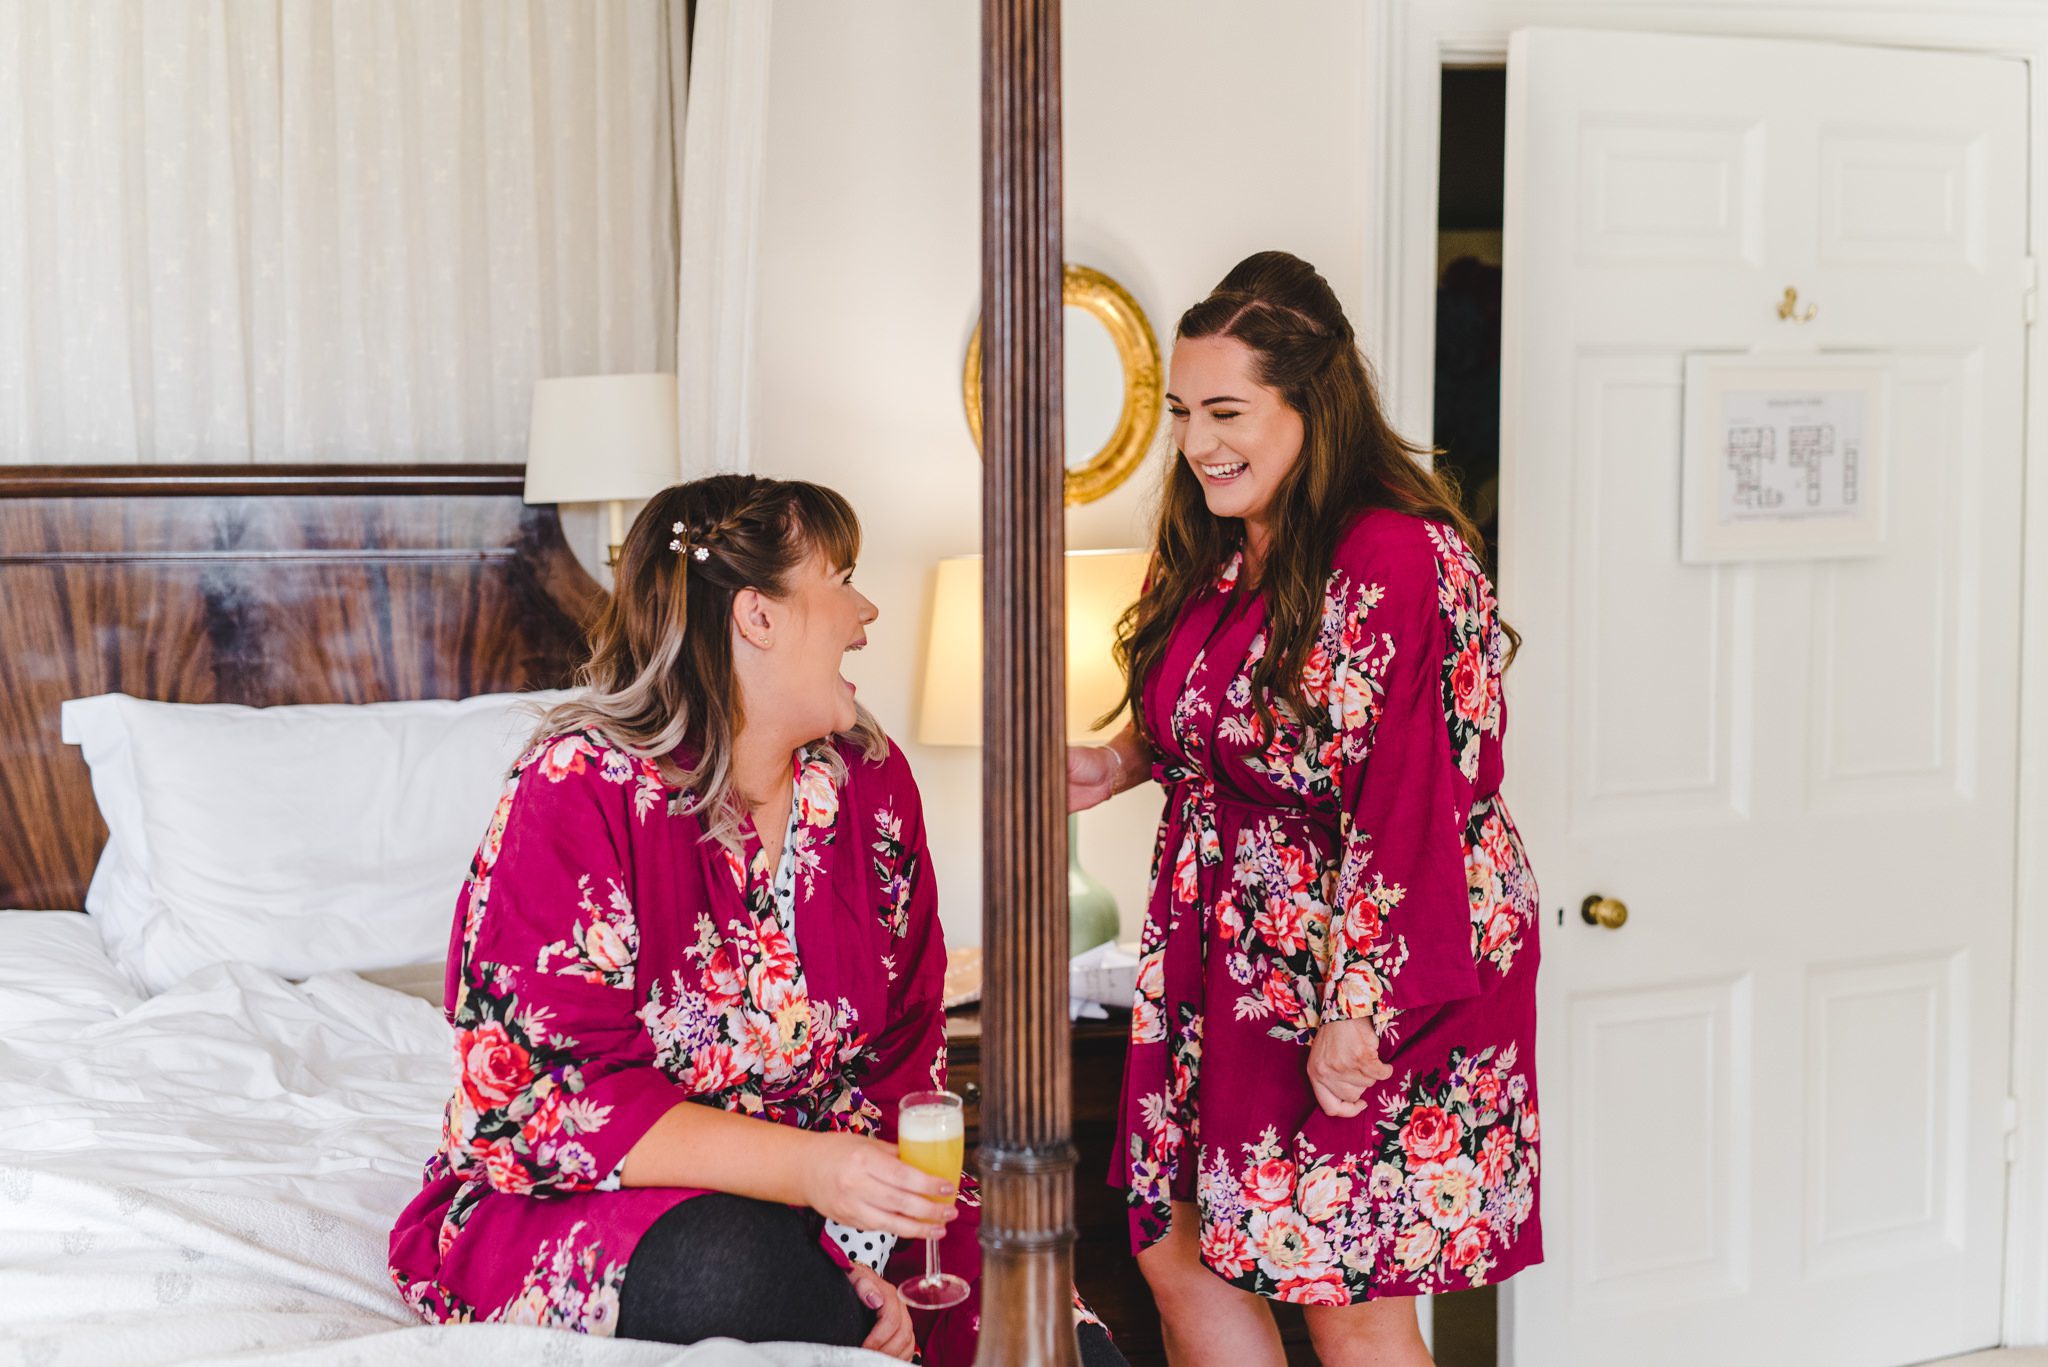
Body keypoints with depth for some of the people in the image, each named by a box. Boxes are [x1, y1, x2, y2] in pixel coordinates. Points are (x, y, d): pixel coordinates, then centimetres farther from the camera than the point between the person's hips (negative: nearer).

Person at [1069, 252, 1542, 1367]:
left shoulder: (1397, 559, -19)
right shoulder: (1210, 556, 9)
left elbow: (1413, 808, -23)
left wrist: (1357, 1014, -23)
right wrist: (1125, 763, 8)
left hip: (1368, 980, -9)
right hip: (1222, 963, 9)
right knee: (1178, 1255, 13)